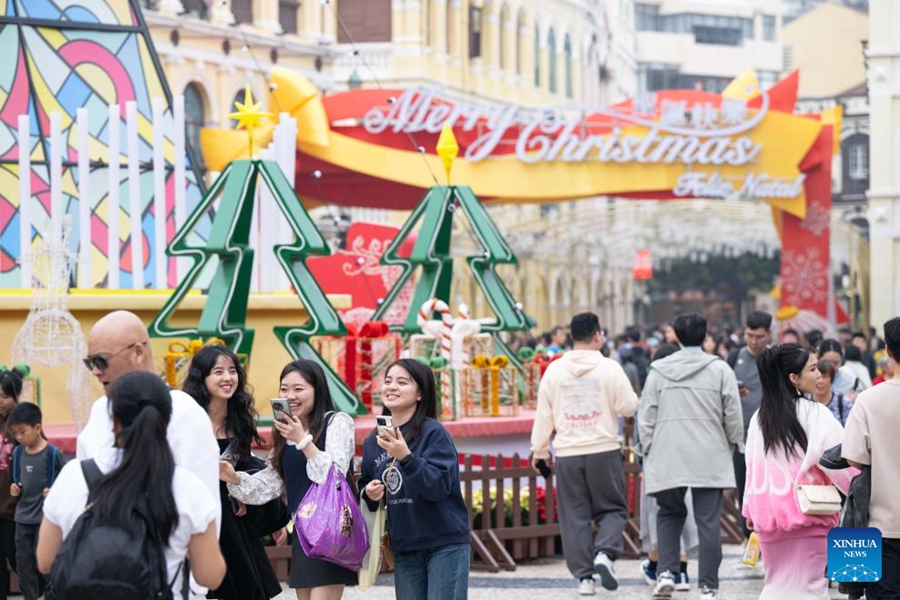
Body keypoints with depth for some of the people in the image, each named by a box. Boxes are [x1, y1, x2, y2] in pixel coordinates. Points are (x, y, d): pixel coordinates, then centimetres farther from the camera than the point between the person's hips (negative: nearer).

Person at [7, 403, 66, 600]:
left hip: (45, 517, -6)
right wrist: (15, 488, -1)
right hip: (22, 517, 6)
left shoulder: (52, 454, -13)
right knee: (23, 560, 4)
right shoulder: (18, 453, 5)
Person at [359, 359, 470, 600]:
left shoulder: (434, 433, -12)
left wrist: (406, 457, -36)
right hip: (404, 548, 6)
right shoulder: (372, 441, 5)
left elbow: (438, 485, -23)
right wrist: (369, 494, -5)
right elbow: (365, 486, 18)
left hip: (445, 545, -6)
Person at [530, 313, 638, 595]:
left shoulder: (554, 370, 3)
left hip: (567, 454, 2)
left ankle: (584, 576, 5)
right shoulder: (609, 368, -7)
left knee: (574, 516, 7)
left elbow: (543, 415, 8)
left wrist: (539, 450, 17)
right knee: (612, 509, 9)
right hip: (604, 450, -2)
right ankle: (605, 553, -16)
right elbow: (629, 407, -5)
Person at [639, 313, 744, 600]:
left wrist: (649, 450, 14)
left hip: (667, 458, 2)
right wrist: (735, 443, 16)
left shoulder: (658, 371, 4)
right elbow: (733, 415, -1)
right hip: (709, 458, -2)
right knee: (708, 521, 2)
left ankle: (666, 572, 3)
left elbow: (646, 417, 4)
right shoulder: (719, 369, -1)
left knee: (669, 513, 20)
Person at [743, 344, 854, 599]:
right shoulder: (816, 415, -11)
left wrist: (751, 511, 20)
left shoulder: (760, 417, 5)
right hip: (808, 513, -5)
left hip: (769, 514, 5)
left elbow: (752, 465, 11)